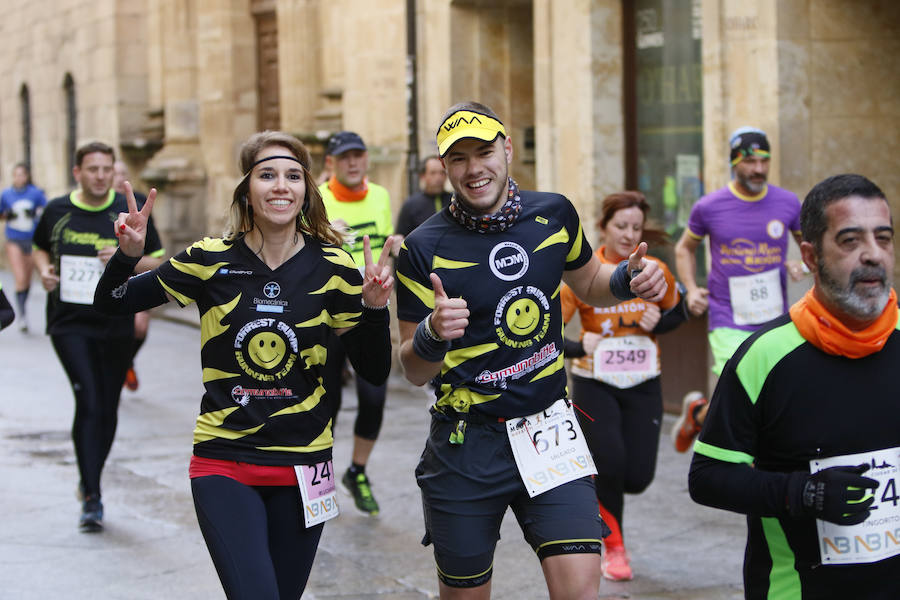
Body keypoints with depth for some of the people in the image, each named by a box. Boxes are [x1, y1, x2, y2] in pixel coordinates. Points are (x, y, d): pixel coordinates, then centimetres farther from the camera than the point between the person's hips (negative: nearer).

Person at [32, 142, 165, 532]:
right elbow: (40, 249, 20)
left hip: (116, 325, 1)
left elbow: (158, 261, 5)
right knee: (89, 401, -16)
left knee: (107, 410, 9)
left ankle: (90, 481, 32)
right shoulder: (57, 211, 2)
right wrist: (44, 270, -2)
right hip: (70, 325, -1)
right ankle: (91, 498, -12)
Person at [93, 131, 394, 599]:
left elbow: (374, 372, 1)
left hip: (302, 469, 2)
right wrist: (127, 255, -15)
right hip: (224, 466, -2)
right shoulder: (211, 261, -5)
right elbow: (111, 305, 4)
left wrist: (374, 307, -15)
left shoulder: (332, 267, -3)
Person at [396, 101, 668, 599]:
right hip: (465, 445, -2)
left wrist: (627, 279, 0)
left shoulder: (553, 215, 2)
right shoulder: (424, 249, -8)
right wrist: (432, 334, -26)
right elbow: (414, 371, -4)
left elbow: (587, 282, 22)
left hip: (548, 431, 2)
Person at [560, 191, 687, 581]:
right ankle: (613, 548, 12)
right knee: (610, 463, -14)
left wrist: (657, 323, -10)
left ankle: (594, 486, 35)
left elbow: (677, 314, 13)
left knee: (638, 477, -4)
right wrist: (579, 348, -32)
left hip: (643, 387, 2)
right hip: (595, 385, -2)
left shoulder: (655, 272, -4)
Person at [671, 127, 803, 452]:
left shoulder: (788, 203, 2)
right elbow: (685, 248, 15)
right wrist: (691, 289, 0)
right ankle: (696, 413, 19)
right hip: (729, 323, -3)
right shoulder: (709, 206, -2)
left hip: (775, 322, 3)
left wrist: (801, 265, -3)